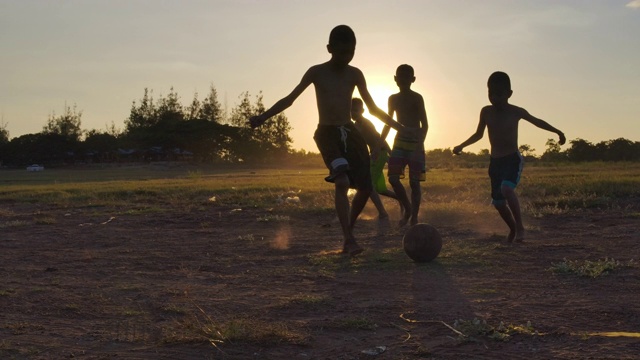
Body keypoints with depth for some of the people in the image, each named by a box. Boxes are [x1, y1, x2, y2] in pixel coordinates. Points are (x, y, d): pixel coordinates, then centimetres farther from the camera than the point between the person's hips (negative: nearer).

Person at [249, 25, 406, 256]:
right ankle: (349, 239, -27)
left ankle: (348, 231, 22)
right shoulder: (317, 72, -1)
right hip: (327, 134, -5)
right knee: (342, 182, -25)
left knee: (365, 187, 0)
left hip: (350, 133, 5)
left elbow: (373, 108, 15)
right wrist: (264, 117, -10)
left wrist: (399, 127, 10)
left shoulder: (355, 74, 8)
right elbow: (290, 99, 1)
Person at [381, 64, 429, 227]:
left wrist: (420, 143, -24)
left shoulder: (417, 98, -6)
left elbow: (425, 124, -10)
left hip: (415, 144, -4)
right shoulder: (393, 99, 9)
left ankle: (414, 217, 5)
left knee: (414, 182, -3)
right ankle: (407, 208, 12)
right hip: (399, 142, 4)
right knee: (393, 178, -7)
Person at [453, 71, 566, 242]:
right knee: (497, 201, 6)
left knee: (507, 189, -31)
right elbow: (478, 134, 14)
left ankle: (519, 226, -17)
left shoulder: (516, 112, -8)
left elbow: (536, 121, 8)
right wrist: (462, 146, 8)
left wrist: (557, 132, 7)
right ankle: (513, 229, 30)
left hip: (513, 159, -4)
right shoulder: (486, 112, -1)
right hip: (495, 161, 4)